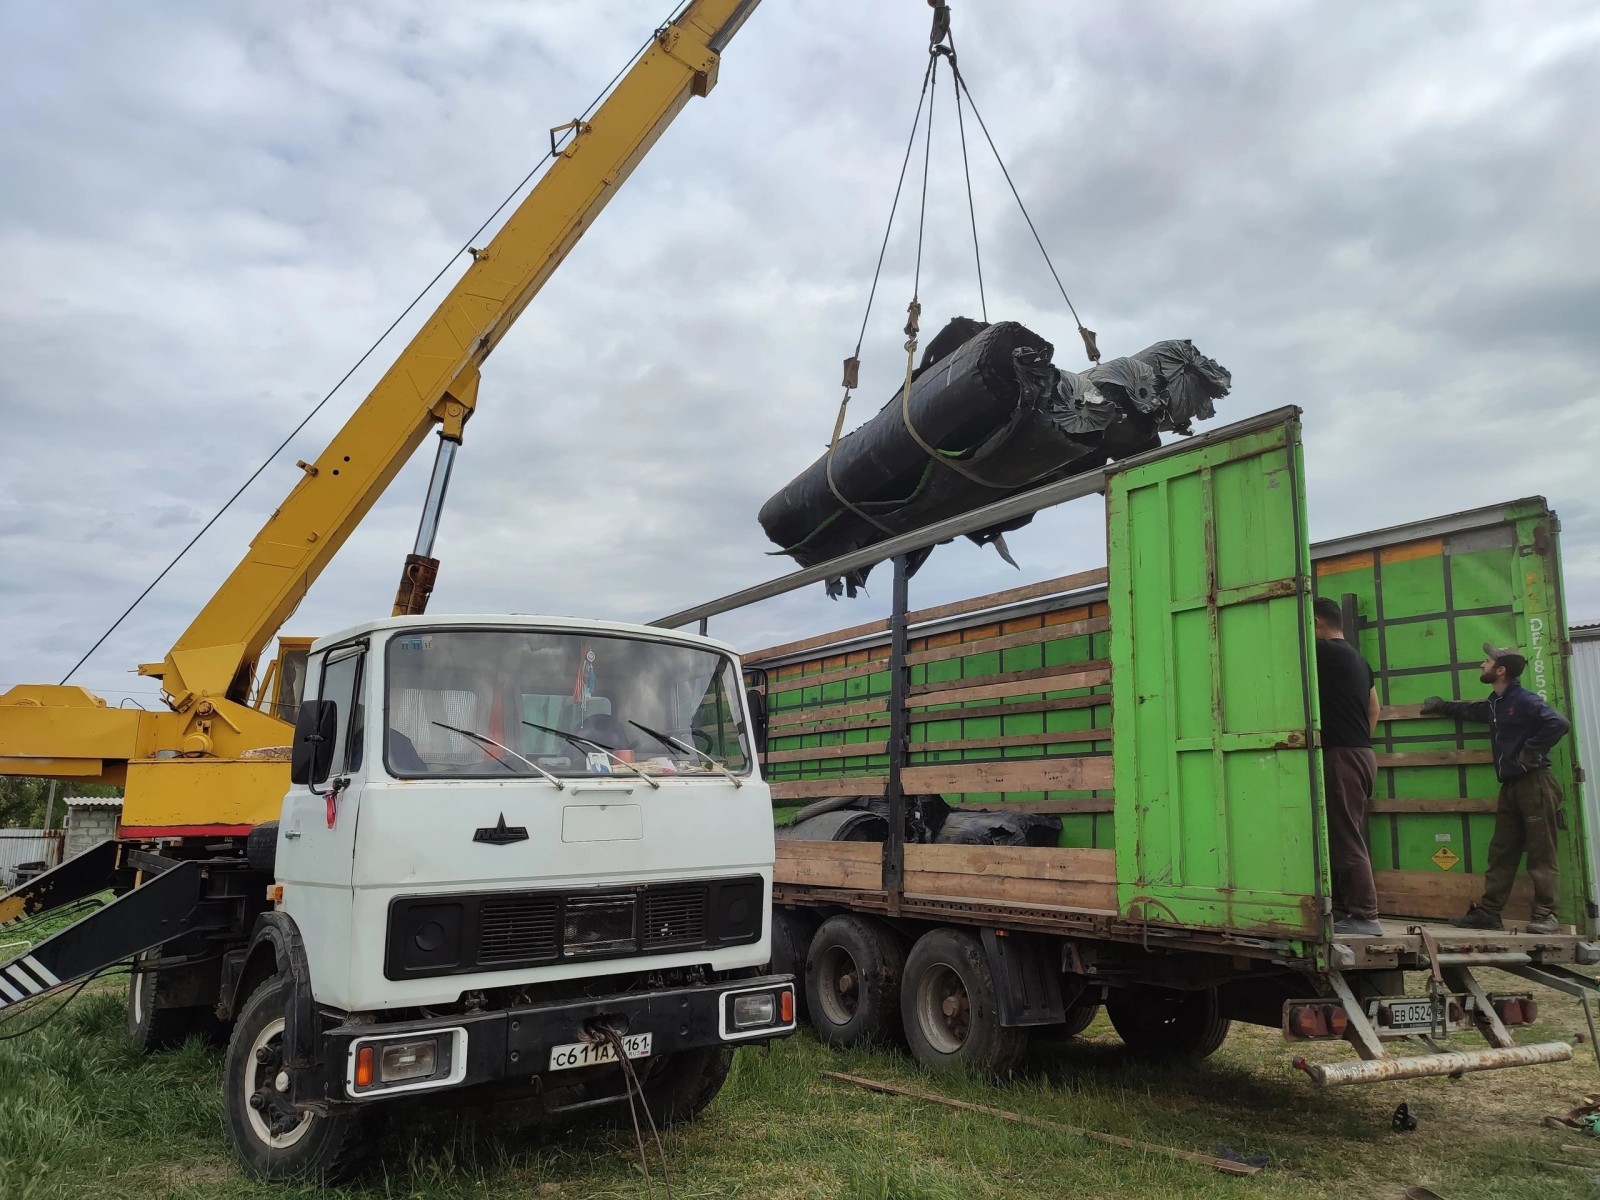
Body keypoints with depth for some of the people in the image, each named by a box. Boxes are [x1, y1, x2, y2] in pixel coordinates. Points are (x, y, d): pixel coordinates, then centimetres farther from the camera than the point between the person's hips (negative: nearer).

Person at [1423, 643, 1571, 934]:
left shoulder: (1524, 700, -12)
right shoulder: (1495, 705, 15)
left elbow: (1559, 723, -26)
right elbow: (1470, 710, 38)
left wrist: (1531, 753, -21)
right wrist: (1441, 706, 49)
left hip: (1535, 783, -9)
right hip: (1510, 786, 9)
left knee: (1540, 852, -5)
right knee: (1501, 851, 8)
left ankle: (1546, 914, -1)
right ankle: (1488, 911, 10)